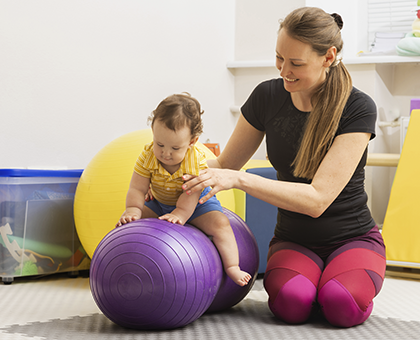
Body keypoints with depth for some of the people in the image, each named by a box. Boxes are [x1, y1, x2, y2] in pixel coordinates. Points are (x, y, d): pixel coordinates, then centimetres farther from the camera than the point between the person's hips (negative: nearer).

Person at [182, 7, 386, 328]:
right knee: (292, 302, -31)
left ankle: (351, 283, 2)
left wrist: (239, 180, -34)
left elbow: (317, 198, -26)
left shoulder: (357, 108, -18)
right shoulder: (268, 97, -5)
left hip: (353, 238, -2)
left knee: (343, 306, -34)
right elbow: (225, 165, 8)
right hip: (293, 241, 2)